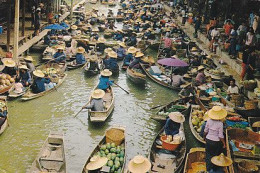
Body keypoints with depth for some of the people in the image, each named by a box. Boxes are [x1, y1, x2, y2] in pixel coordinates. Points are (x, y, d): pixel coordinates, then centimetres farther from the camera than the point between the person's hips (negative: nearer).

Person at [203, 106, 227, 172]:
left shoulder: (209, 121, -13)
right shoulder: (220, 124, -23)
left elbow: (205, 131, -1)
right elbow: (221, 136, -18)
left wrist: (204, 137, 19)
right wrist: (224, 143, -3)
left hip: (208, 140, 3)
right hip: (216, 141, -3)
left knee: (208, 154, 21)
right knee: (216, 155, 19)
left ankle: (208, 168, 32)